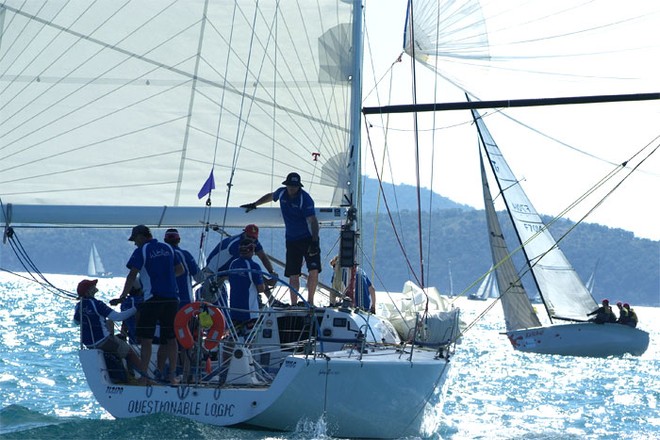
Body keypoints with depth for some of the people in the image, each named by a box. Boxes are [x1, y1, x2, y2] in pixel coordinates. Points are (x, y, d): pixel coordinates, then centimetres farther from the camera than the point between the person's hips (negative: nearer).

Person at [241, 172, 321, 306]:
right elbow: (270, 196, 26)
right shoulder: (281, 193, 1)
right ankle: (293, 305, 5)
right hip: (292, 240, 4)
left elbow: (313, 221, -22)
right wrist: (254, 204, 35)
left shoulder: (305, 198, -17)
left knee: (314, 271, -16)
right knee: (293, 275, -1)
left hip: (308, 238, -4)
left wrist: (314, 242, -32)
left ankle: (310, 302, -3)